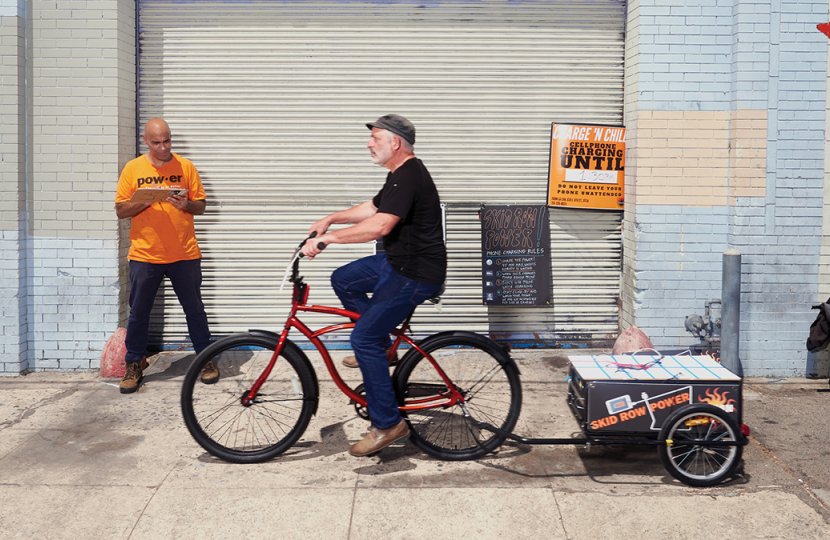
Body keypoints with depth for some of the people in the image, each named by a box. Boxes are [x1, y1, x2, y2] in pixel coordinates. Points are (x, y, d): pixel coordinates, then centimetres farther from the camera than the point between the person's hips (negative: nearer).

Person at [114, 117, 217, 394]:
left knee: (194, 309, 9)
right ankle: (134, 365, 21)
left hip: (184, 254, 0)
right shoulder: (132, 169, 2)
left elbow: (200, 206, 5)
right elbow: (120, 211, 1)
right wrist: (146, 199, -16)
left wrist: (186, 204, -16)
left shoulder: (186, 167, 2)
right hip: (144, 255, 0)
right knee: (138, 312, 7)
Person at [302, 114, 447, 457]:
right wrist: (331, 218, 16)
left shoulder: (409, 176, -22)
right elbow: (372, 208, 25)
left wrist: (326, 238, -30)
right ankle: (381, 346, 25)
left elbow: (380, 225, -34)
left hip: (416, 274, -11)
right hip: (398, 261, 11)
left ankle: (387, 425, -4)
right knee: (342, 280, 18)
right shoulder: (400, 174, 13)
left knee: (363, 338, -12)